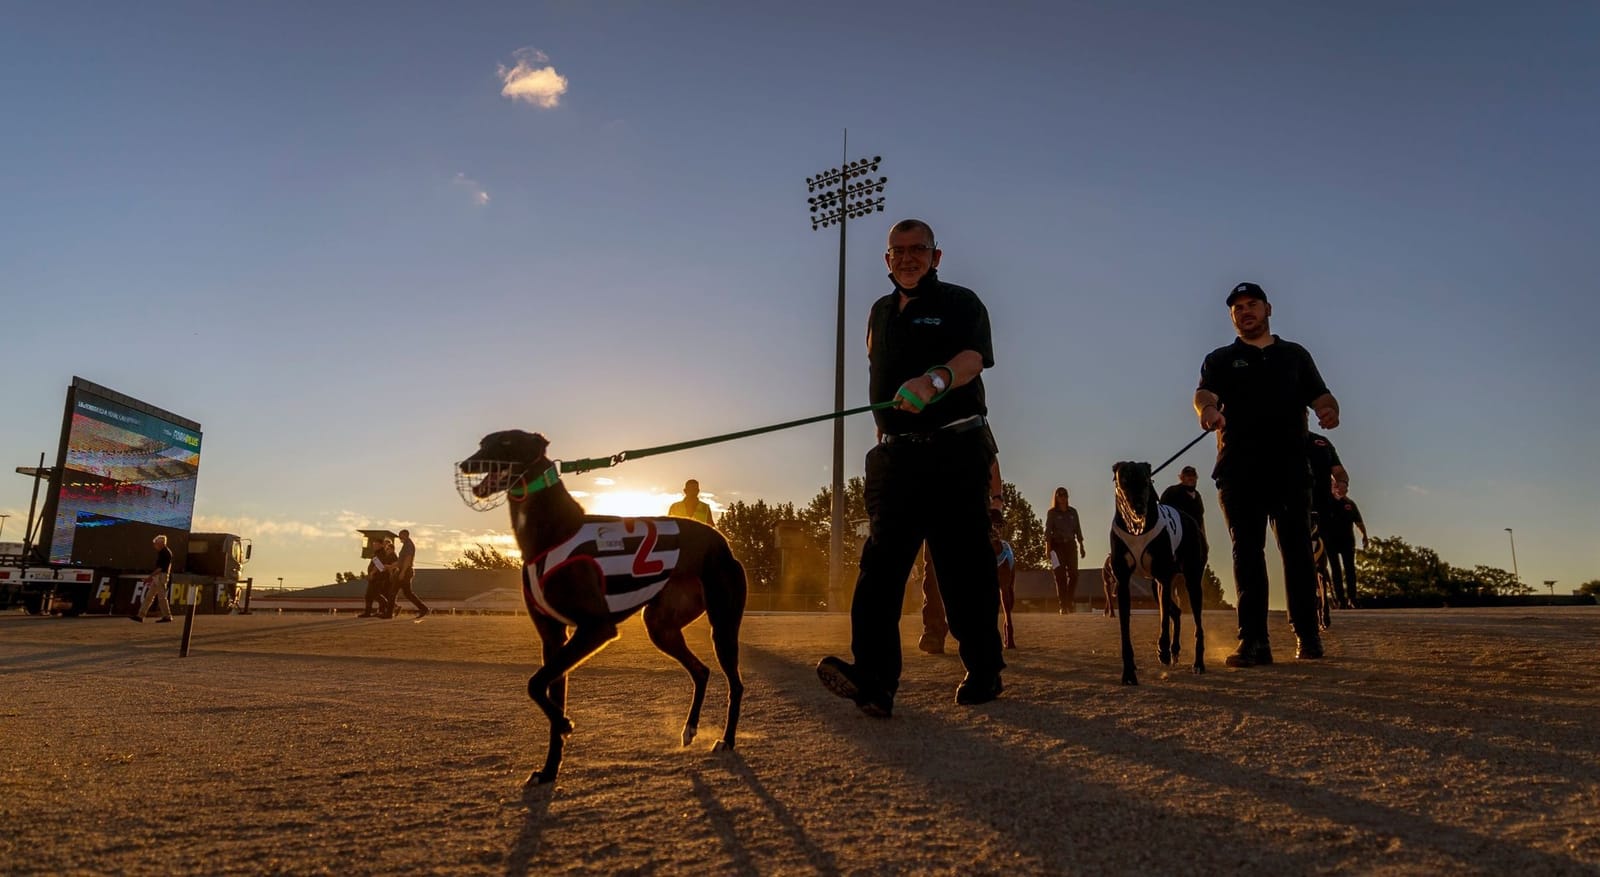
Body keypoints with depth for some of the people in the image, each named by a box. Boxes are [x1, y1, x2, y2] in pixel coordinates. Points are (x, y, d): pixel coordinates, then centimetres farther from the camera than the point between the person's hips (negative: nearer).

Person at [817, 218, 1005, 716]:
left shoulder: (959, 303, 4)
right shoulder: (881, 312, 22)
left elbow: (972, 357, -16)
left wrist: (935, 380, -37)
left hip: (955, 453, -4)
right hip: (895, 455, 5)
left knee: (964, 563, -3)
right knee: (880, 559, -10)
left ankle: (983, 671, 12)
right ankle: (873, 678, -19)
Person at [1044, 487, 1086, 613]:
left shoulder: (1073, 512, 11)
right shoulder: (1052, 513, 0)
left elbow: (1078, 530, 15)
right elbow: (1048, 531, -5)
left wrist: (1081, 547, 12)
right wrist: (1048, 548, -14)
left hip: (1070, 545, 3)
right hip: (1057, 546, -3)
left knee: (1073, 574, -6)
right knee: (1060, 576, -5)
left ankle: (1071, 602, 8)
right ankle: (1063, 605, -3)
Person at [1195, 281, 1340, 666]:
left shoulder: (1295, 355, 21)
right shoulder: (1220, 359, 16)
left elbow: (1320, 396, 12)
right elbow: (1204, 392, -4)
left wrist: (1330, 410, -14)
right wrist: (1207, 409, -29)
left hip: (1290, 466, 1)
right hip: (1239, 471, -1)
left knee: (1297, 550, -4)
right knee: (1247, 552, -4)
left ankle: (1308, 636, 3)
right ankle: (1254, 642, -4)